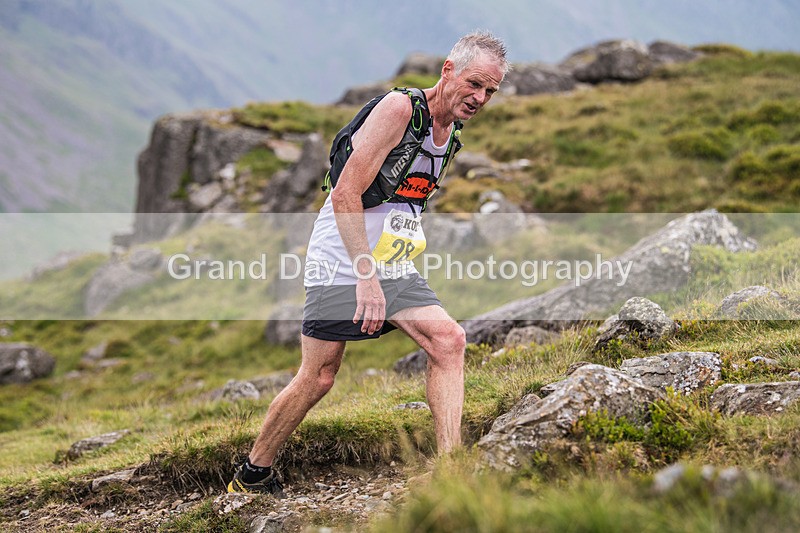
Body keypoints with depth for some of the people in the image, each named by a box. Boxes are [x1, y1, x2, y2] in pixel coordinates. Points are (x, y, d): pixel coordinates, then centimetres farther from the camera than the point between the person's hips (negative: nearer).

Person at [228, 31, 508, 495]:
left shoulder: (452, 133, 9)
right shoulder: (398, 108, -17)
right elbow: (346, 195, -21)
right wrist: (366, 275, -26)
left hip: (394, 267, 7)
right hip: (342, 262, -7)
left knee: (448, 339, -13)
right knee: (318, 377, -1)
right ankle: (253, 473, 19)